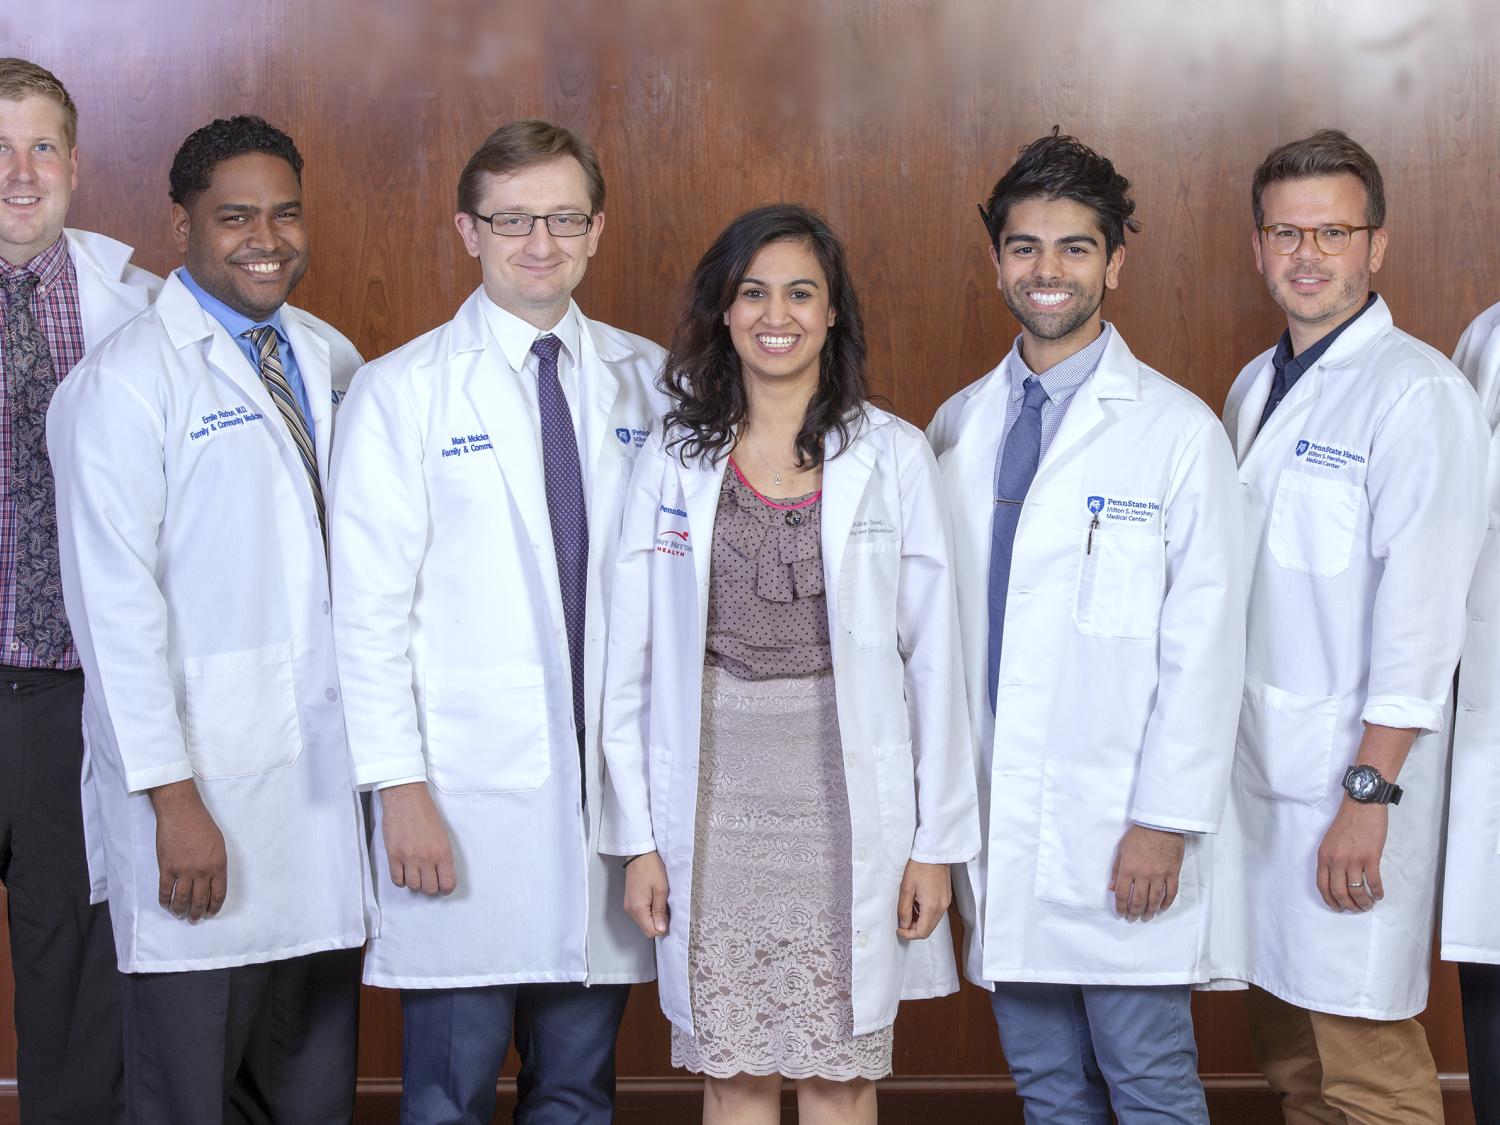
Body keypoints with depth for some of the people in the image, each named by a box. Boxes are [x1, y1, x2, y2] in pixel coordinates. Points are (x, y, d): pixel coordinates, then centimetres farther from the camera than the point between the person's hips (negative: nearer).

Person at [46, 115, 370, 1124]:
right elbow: (115, 604, -12)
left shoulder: (328, 360, 12)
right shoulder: (127, 380, -8)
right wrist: (173, 799, -16)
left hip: (325, 766, 6)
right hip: (204, 782, -6)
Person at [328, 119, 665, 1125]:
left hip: (610, 779, 3)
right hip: (465, 790, -3)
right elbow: (369, 607, -4)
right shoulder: (401, 392, 0)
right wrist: (400, 788, -10)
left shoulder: (648, 381, 9)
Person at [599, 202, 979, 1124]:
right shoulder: (673, 459, 4)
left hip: (847, 797, -1)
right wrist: (636, 838, 2)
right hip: (715, 802, 1)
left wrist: (938, 840, -2)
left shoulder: (893, 457, 0)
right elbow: (633, 658, 5)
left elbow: (934, 657, 0)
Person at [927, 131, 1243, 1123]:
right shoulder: (959, 428, 10)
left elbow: (1204, 644, -8)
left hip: (1118, 834, -4)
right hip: (995, 826, 5)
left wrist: (1165, 821, -13)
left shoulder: (1178, 430, -5)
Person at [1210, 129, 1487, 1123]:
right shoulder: (1256, 388, 15)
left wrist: (1371, 792, -18)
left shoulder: (1418, 394, -10)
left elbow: (1421, 614, -15)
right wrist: (1221, 746, 14)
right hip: (1253, 763, 7)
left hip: (1350, 776, -7)